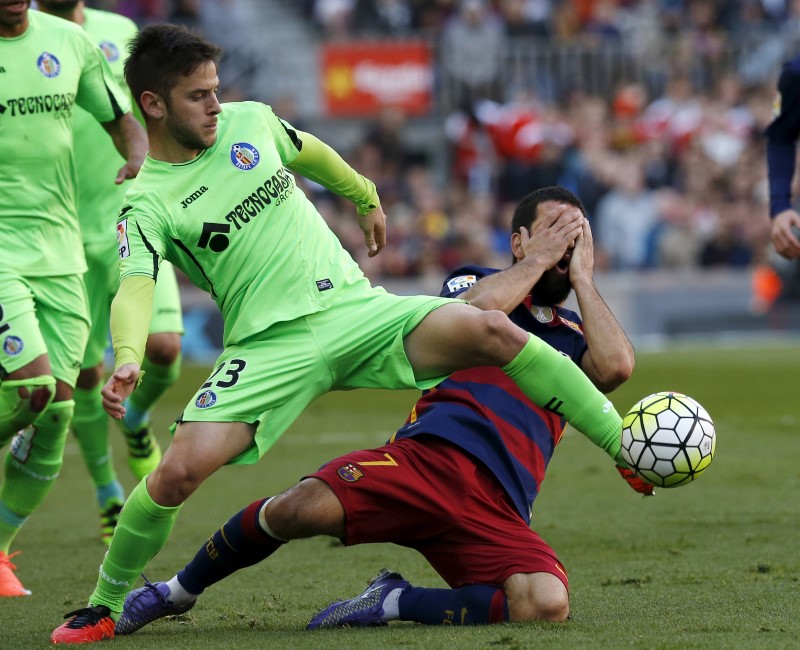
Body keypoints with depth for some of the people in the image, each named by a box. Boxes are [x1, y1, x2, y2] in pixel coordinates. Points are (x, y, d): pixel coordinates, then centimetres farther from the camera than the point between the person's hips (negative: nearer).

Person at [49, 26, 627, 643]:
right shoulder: (148, 203, -6)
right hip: (271, 344, -3)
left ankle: (628, 448, -10)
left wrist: (366, 198, 43)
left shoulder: (249, 121, 8)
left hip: (355, 307, 3)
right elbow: (134, 288, -23)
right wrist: (126, 359, -42)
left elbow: (309, 152, 30)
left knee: (491, 331, -19)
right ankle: (105, 607, 5)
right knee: (178, 471, -20)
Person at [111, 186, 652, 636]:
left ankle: (394, 603, -9)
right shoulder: (473, 280, 19)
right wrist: (537, 261, 6)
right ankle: (179, 591, 1)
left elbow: (616, 366, 1)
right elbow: (478, 307, -7)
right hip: (426, 457, -2)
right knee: (300, 508, -28)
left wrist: (581, 279, 10)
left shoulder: (576, 339, 24)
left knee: (548, 603, -30)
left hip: (496, 512, 2)